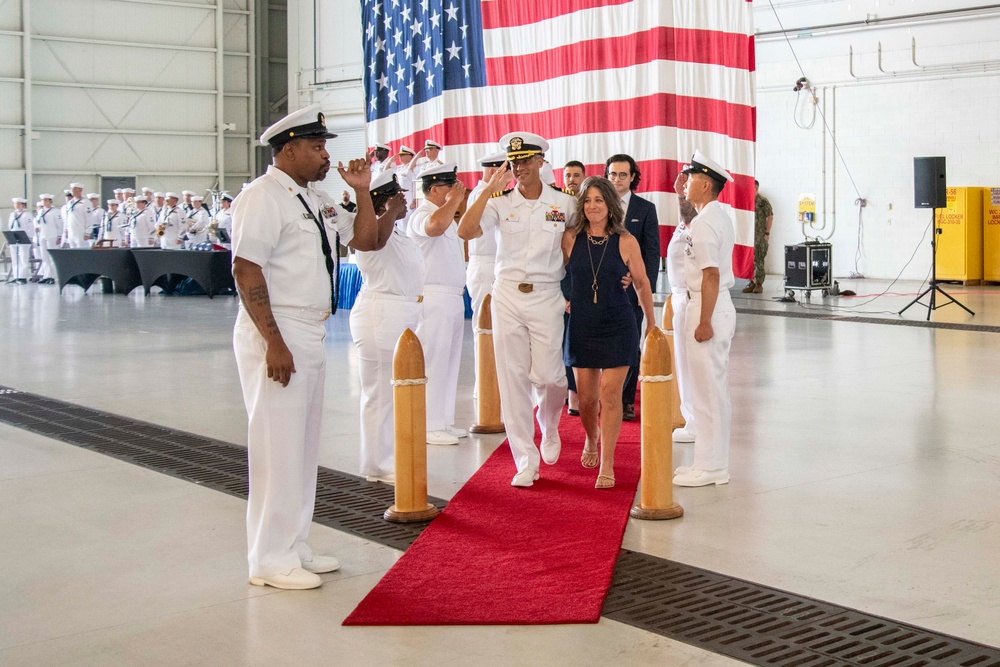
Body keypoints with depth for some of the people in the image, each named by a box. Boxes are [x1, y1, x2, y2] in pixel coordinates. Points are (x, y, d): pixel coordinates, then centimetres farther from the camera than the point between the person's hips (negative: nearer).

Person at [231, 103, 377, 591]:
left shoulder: (316, 200, 16)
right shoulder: (263, 198, -12)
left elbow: (364, 240, 24)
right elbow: (246, 270, -19)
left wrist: (362, 191, 9)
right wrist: (274, 343, -23)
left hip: (311, 336, 9)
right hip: (275, 336, -9)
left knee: (304, 445, 14)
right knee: (278, 446, -4)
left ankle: (293, 548, 25)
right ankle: (270, 561, 6)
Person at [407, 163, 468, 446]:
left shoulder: (447, 215, 20)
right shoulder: (421, 215, -10)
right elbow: (434, 226, -35)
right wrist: (453, 200, -23)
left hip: (453, 298, 10)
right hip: (434, 298, -10)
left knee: (449, 362, 13)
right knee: (433, 363, -6)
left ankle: (444, 421, 20)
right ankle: (429, 426, -1)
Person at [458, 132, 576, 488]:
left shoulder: (565, 203, 1)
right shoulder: (500, 202, 1)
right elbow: (465, 231, -14)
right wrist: (490, 189, -15)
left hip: (546, 296, -1)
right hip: (507, 295, 1)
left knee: (547, 375, -5)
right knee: (513, 378, 1)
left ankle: (550, 429, 30)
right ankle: (526, 461, 9)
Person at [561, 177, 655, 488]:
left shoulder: (626, 241, -5)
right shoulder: (570, 238, -2)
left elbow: (642, 284, 5)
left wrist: (651, 324, 12)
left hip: (618, 326, -2)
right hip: (582, 326, 2)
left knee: (610, 395, -6)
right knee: (586, 397, 8)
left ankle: (607, 466, 2)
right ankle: (591, 441, 39)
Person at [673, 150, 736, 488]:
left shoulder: (704, 223, -17)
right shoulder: (720, 217, 14)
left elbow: (711, 274, -22)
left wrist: (704, 321, -22)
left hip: (708, 308, -11)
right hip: (721, 305, 11)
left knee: (707, 391, -3)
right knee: (716, 390, 15)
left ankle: (709, 468, 4)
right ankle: (715, 462, 24)